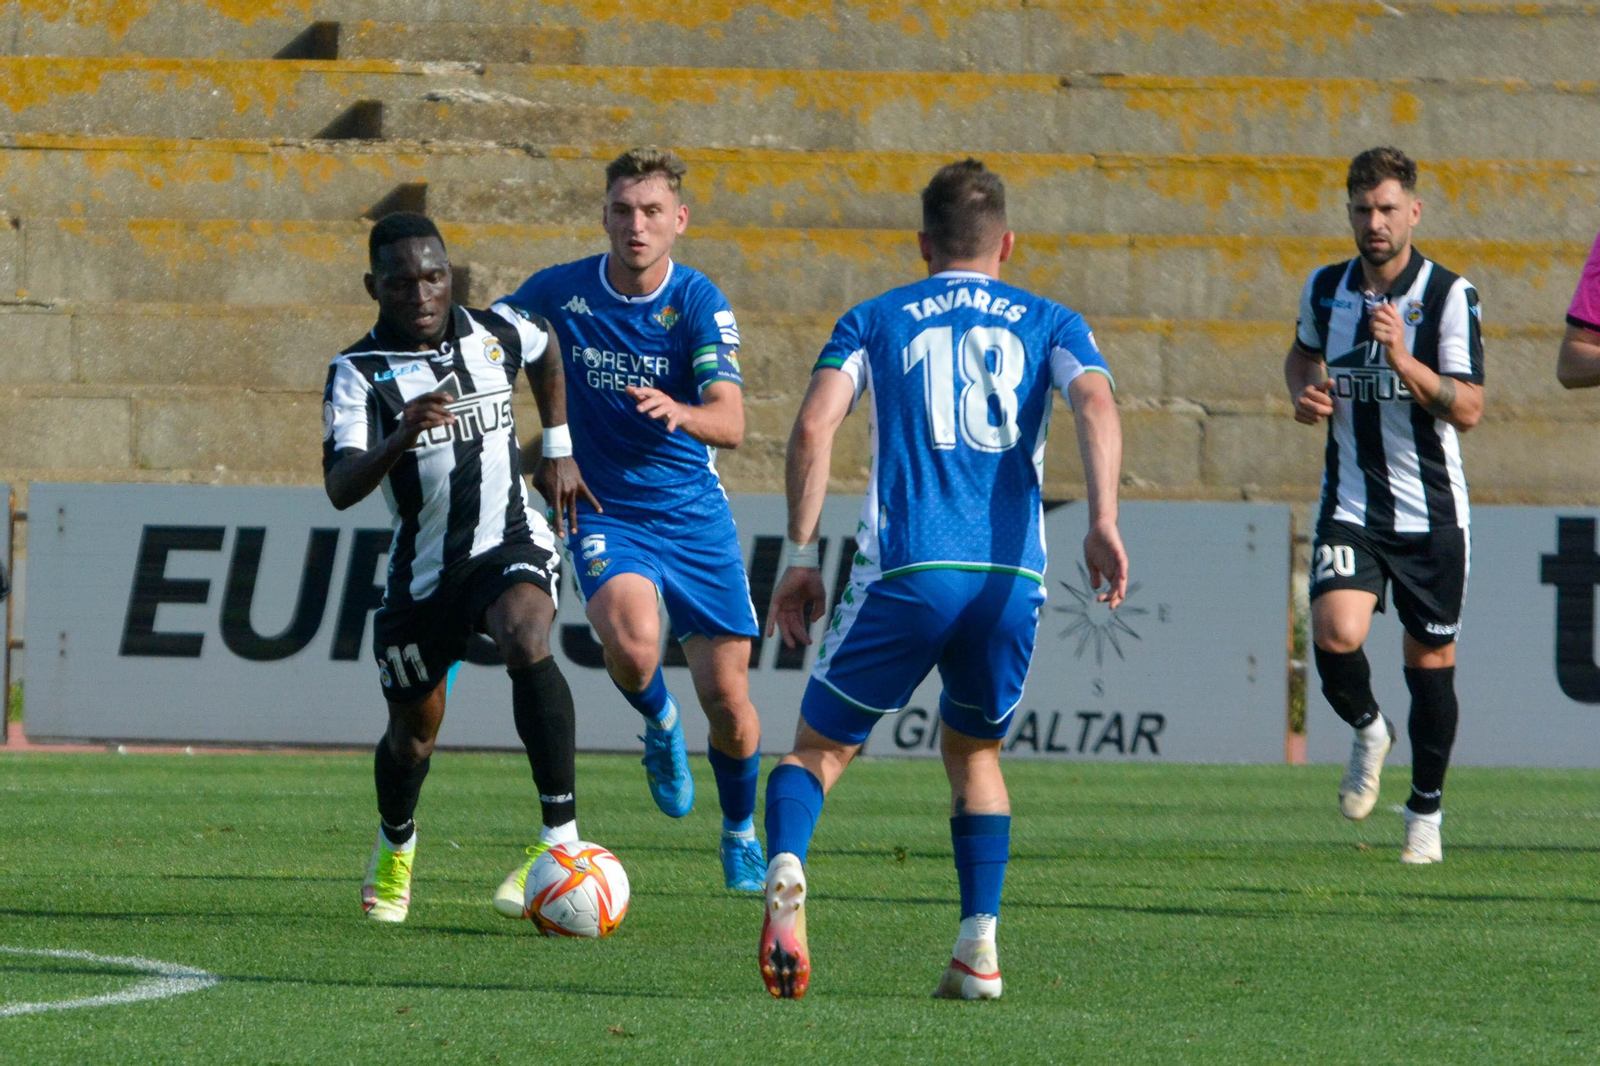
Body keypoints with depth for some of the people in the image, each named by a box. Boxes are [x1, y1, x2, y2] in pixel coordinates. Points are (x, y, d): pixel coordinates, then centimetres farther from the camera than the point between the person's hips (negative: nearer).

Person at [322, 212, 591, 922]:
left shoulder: (493, 333, -2)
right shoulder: (357, 374, -12)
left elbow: (545, 350, 25)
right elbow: (340, 488, -27)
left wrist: (557, 451, 21)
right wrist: (399, 440, -45)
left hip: (510, 543, -1)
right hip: (422, 567, 1)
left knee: (526, 642, -33)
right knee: (413, 731, 12)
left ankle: (561, 837, -33)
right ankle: (395, 850, 47)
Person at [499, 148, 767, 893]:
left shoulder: (699, 303, -12)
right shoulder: (560, 292, -6)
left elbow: (730, 421, -25)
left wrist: (678, 412, -47)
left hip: (693, 515, 0)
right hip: (604, 515, 0)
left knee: (727, 699, 1)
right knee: (631, 645, -30)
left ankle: (740, 831, 30)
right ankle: (658, 723, 6)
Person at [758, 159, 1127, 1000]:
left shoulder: (876, 320, 16)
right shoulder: (1048, 323, 18)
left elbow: (814, 426, 0)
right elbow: (1095, 403, -3)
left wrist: (800, 556, 1)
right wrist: (1102, 521, -14)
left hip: (904, 574, -2)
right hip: (1011, 580, 2)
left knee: (818, 747, 9)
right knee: (974, 752, 24)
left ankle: (786, 871, -23)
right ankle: (980, 948, 11)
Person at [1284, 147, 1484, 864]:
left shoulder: (1449, 296, -10)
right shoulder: (1326, 289, 3)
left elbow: (1468, 409, -16)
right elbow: (1304, 352, 26)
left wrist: (1403, 359, -29)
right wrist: (1305, 391, 4)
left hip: (1431, 512, -2)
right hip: (1350, 506, 2)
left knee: (1430, 659, 6)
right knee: (1336, 632, -22)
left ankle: (1426, 808, 26)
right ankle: (1368, 730, 11)